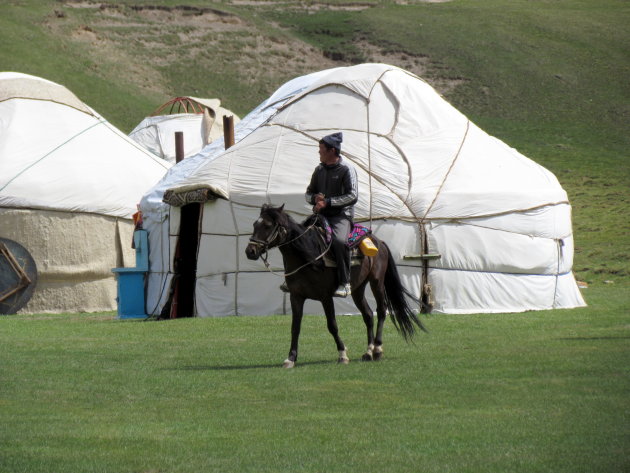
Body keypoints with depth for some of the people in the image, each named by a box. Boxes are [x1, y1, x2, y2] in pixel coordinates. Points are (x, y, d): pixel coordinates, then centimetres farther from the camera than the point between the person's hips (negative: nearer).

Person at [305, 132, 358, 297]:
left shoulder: (346, 169, -4)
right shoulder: (319, 170, 16)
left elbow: (352, 196, -13)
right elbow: (308, 193, 24)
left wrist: (328, 202, -18)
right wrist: (315, 198, -2)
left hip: (341, 215, -7)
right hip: (321, 215, 7)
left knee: (339, 241, -35)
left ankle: (345, 283, -28)